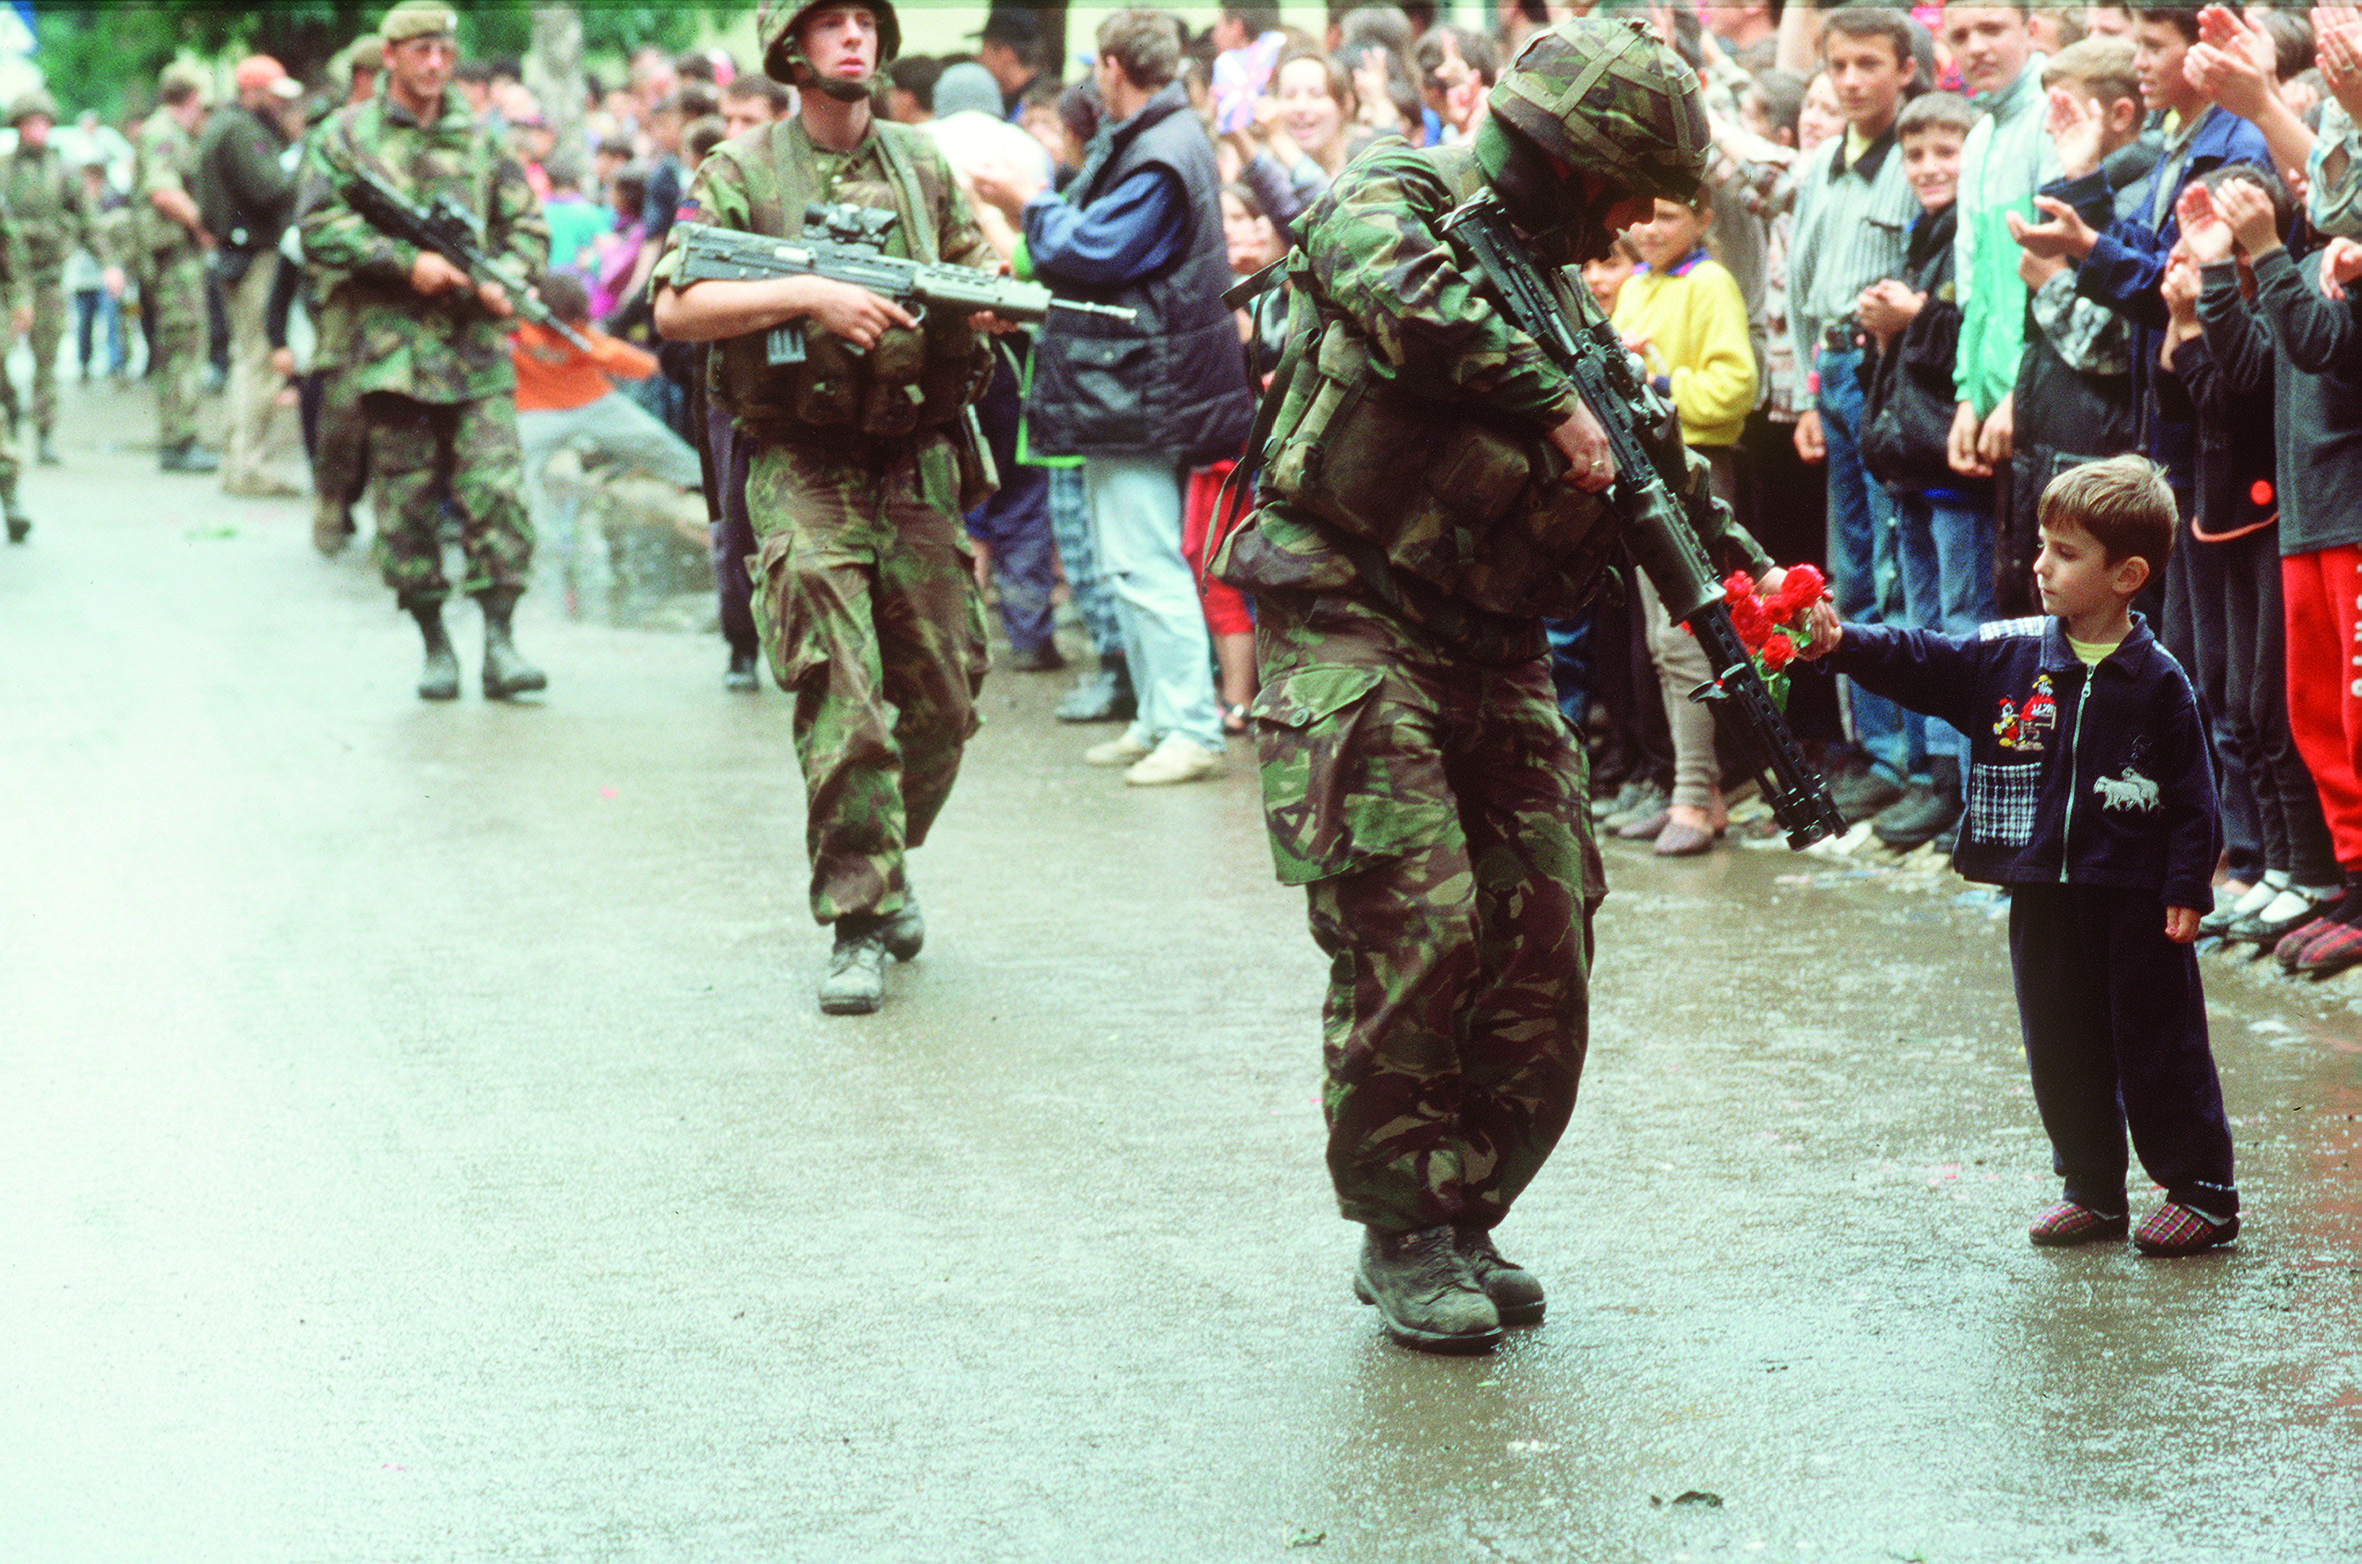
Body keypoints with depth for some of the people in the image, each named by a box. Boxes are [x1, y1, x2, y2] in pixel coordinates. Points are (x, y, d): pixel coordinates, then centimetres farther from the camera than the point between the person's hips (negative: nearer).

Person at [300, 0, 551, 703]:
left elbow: (527, 223, 14)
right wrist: (407, 262, -15)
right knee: (408, 504, 2)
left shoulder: (479, 137, 12)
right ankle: (435, 646, 12)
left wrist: (507, 280, -6)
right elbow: (319, 231, -5)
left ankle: (499, 644, -7)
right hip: (390, 347, -2)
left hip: (477, 347, 2)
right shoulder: (346, 136, 4)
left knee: (497, 491, -9)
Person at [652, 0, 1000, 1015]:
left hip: (916, 467, 4)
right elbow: (676, 309, -12)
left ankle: (886, 861, 32)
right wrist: (811, 296, -21)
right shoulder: (742, 173, -2)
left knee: (942, 702, 8)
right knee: (840, 702, -13)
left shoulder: (923, 167, 11)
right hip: (802, 472, -4)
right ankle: (858, 919, -7)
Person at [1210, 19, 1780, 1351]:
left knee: (1543, 940, 2)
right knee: (1413, 930, -14)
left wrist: (1745, 571, 8)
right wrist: (1550, 405, -21)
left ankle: (1469, 1215, 14)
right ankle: (1404, 1235, -3)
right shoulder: (1392, 203, -4)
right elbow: (1405, 298, -28)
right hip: (1353, 630, -8)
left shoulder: (1559, 290, 19)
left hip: (1495, 657, 8)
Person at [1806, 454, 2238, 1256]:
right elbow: (1918, 662, -3)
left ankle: (2202, 1191, 14)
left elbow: (2191, 794, -5)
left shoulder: (2158, 683, -7)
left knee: (2158, 1046, 2)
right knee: (2062, 1047, 10)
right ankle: (2094, 1191, 23)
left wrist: (2187, 889, -8)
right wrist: (1843, 642, -19)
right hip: (2043, 890, 4)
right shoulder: (2008, 656, 2)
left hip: (2134, 896, -4)